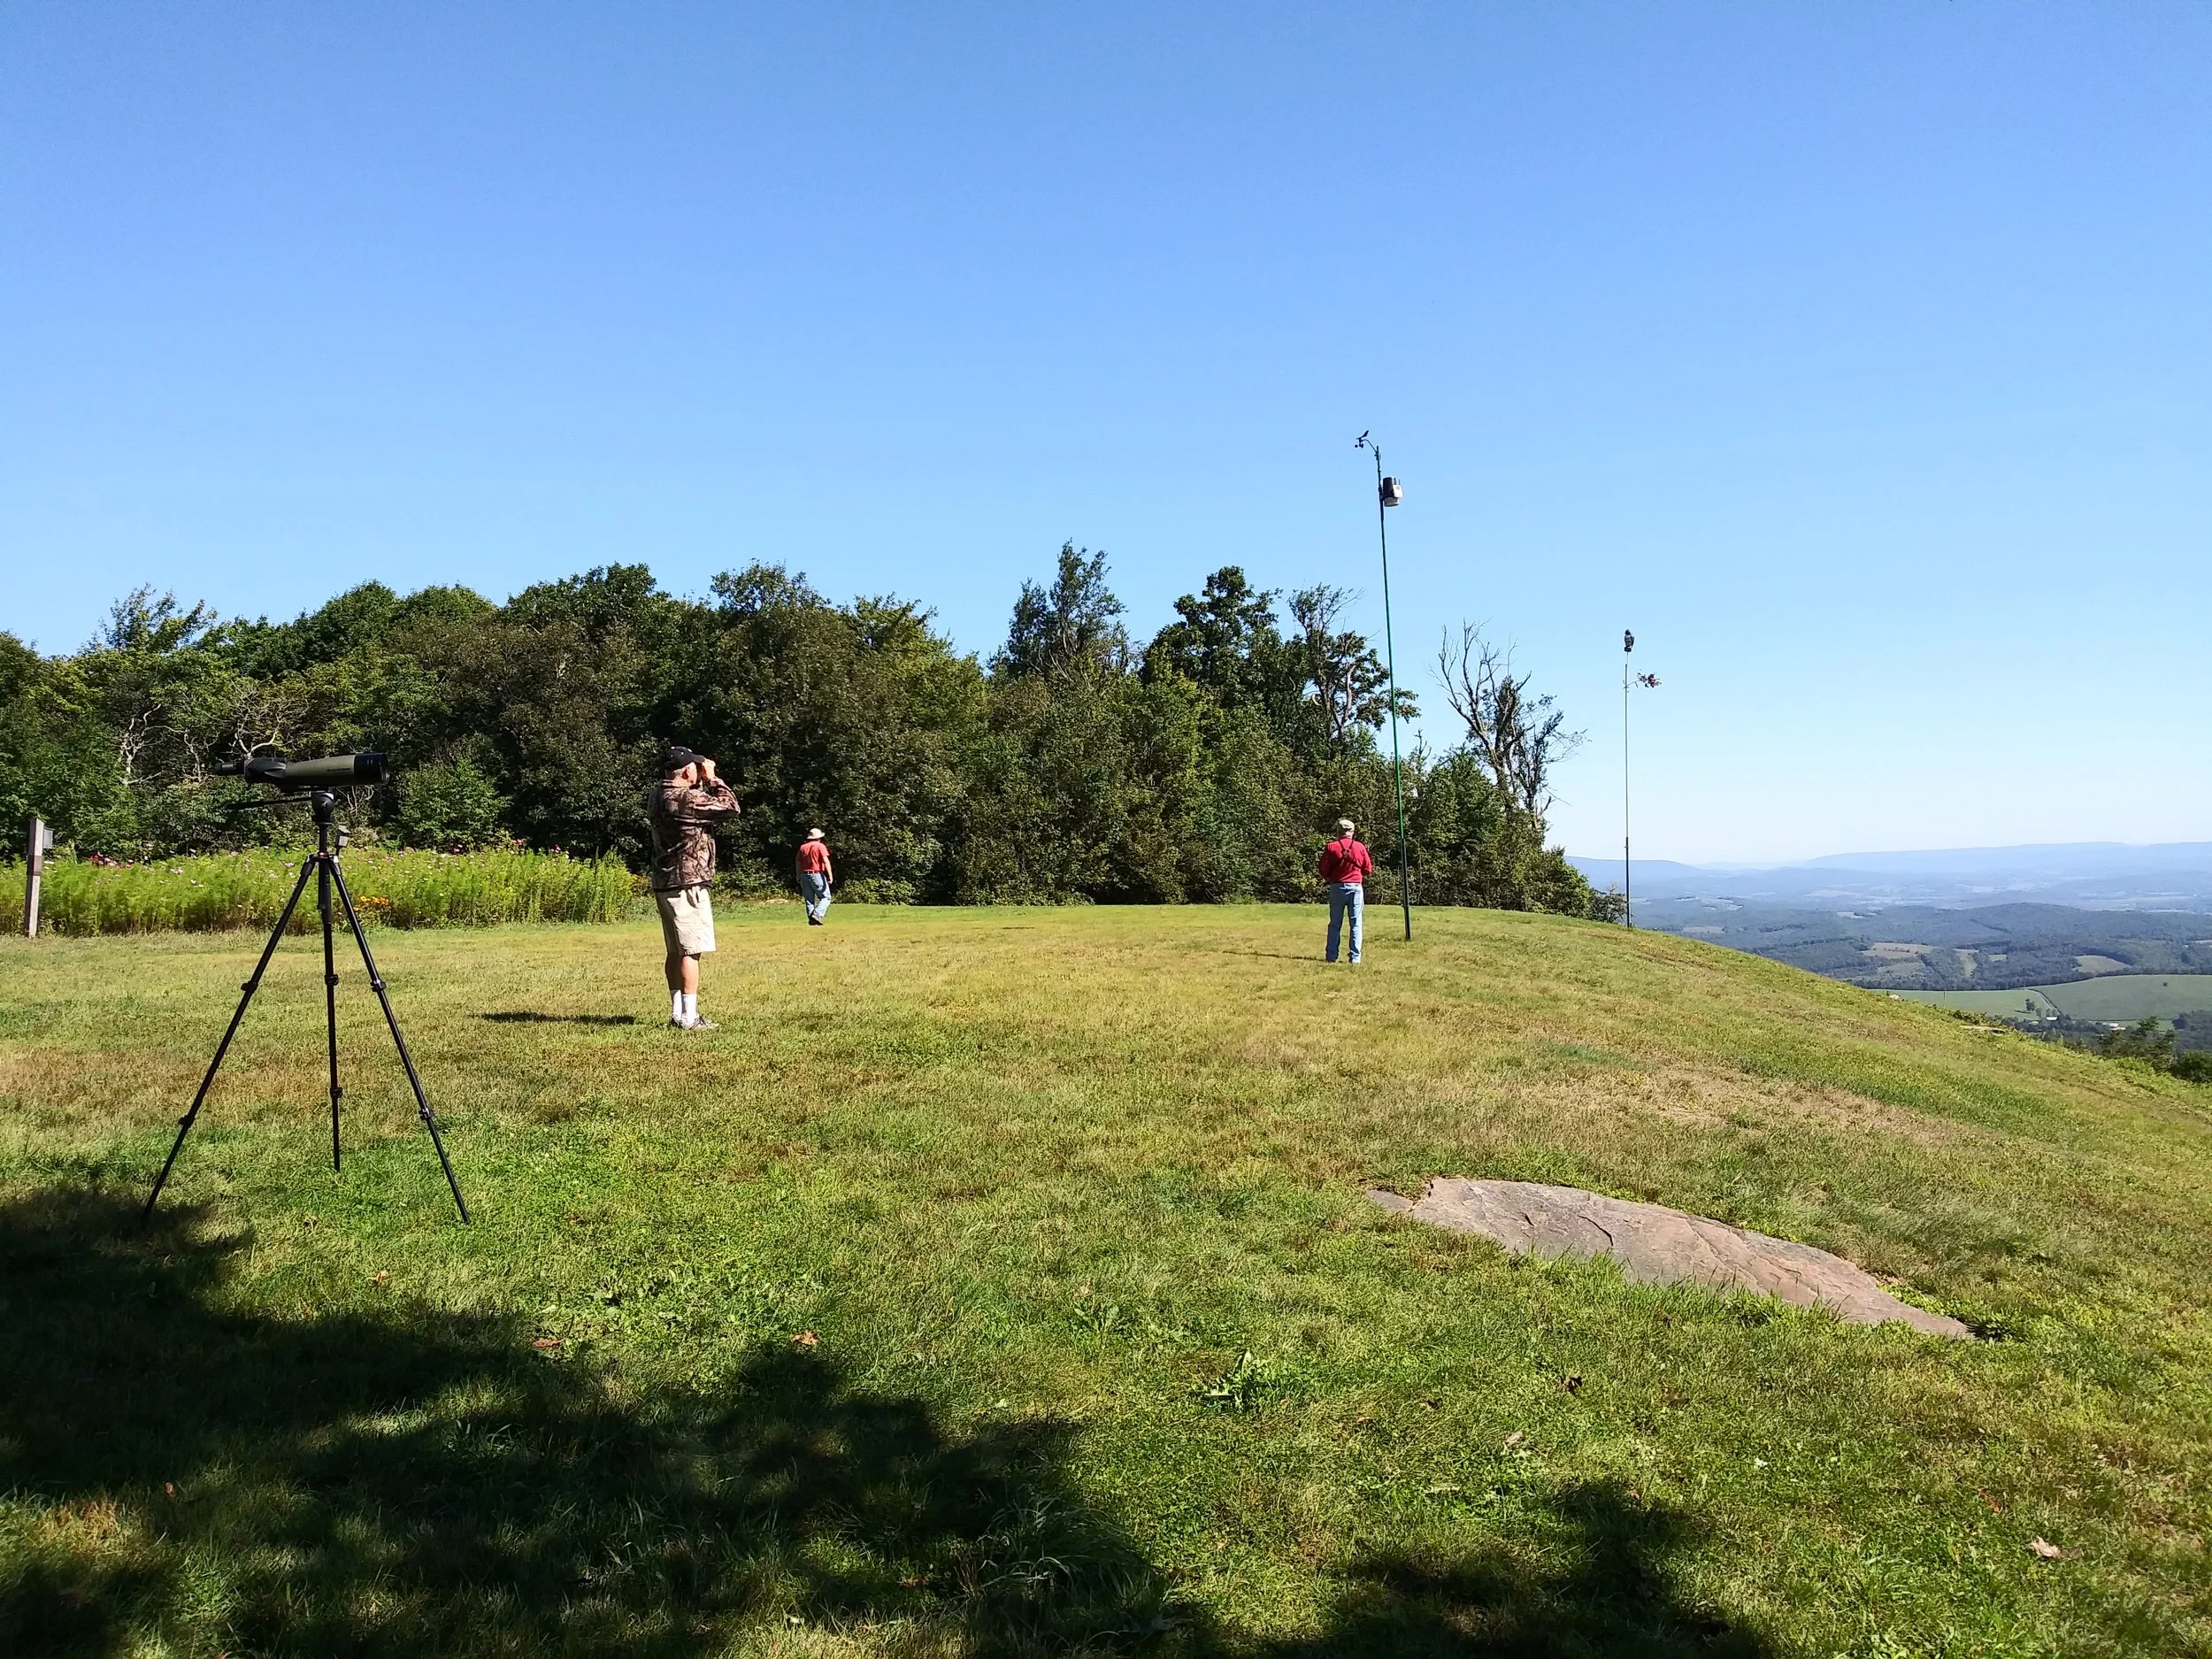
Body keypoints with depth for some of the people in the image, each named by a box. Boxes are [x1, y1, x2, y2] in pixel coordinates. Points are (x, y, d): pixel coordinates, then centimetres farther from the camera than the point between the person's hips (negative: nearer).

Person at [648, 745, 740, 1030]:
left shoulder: (656, 797, 10)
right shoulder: (686, 799, -18)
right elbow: (730, 807, -14)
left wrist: (701, 783, 12)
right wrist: (712, 778, -5)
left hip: (665, 885, 9)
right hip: (687, 884, -9)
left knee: (676, 951, 14)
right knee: (691, 951, -6)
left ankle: (677, 1013, 20)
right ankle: (689, 1018, -5)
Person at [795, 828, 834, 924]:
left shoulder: (803, 847, 12)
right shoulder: (820, 846, -3)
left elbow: (798, 862, 13)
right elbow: (826, 861, -13)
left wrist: (799, 876, 22)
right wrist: (830, 875, -18)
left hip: (804, 876, 5)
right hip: (817, 875, -5)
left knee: (809, 900, 10)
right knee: (825, 897, 1)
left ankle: (812, 920, 5)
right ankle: (817, 915, -18)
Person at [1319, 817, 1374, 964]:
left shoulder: (1331, 847, -4)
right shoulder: (1360, 847, 0)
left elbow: (1323, 870, -4)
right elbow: (1368, 870, 5)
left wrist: (1328, 878, 16)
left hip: (1337, 887, 0)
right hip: (1356, 887, 0)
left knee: (1335, 924, 7)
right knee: (1356, 923, 4)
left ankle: (1332, 956, 6)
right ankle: (1355, 956, 1)